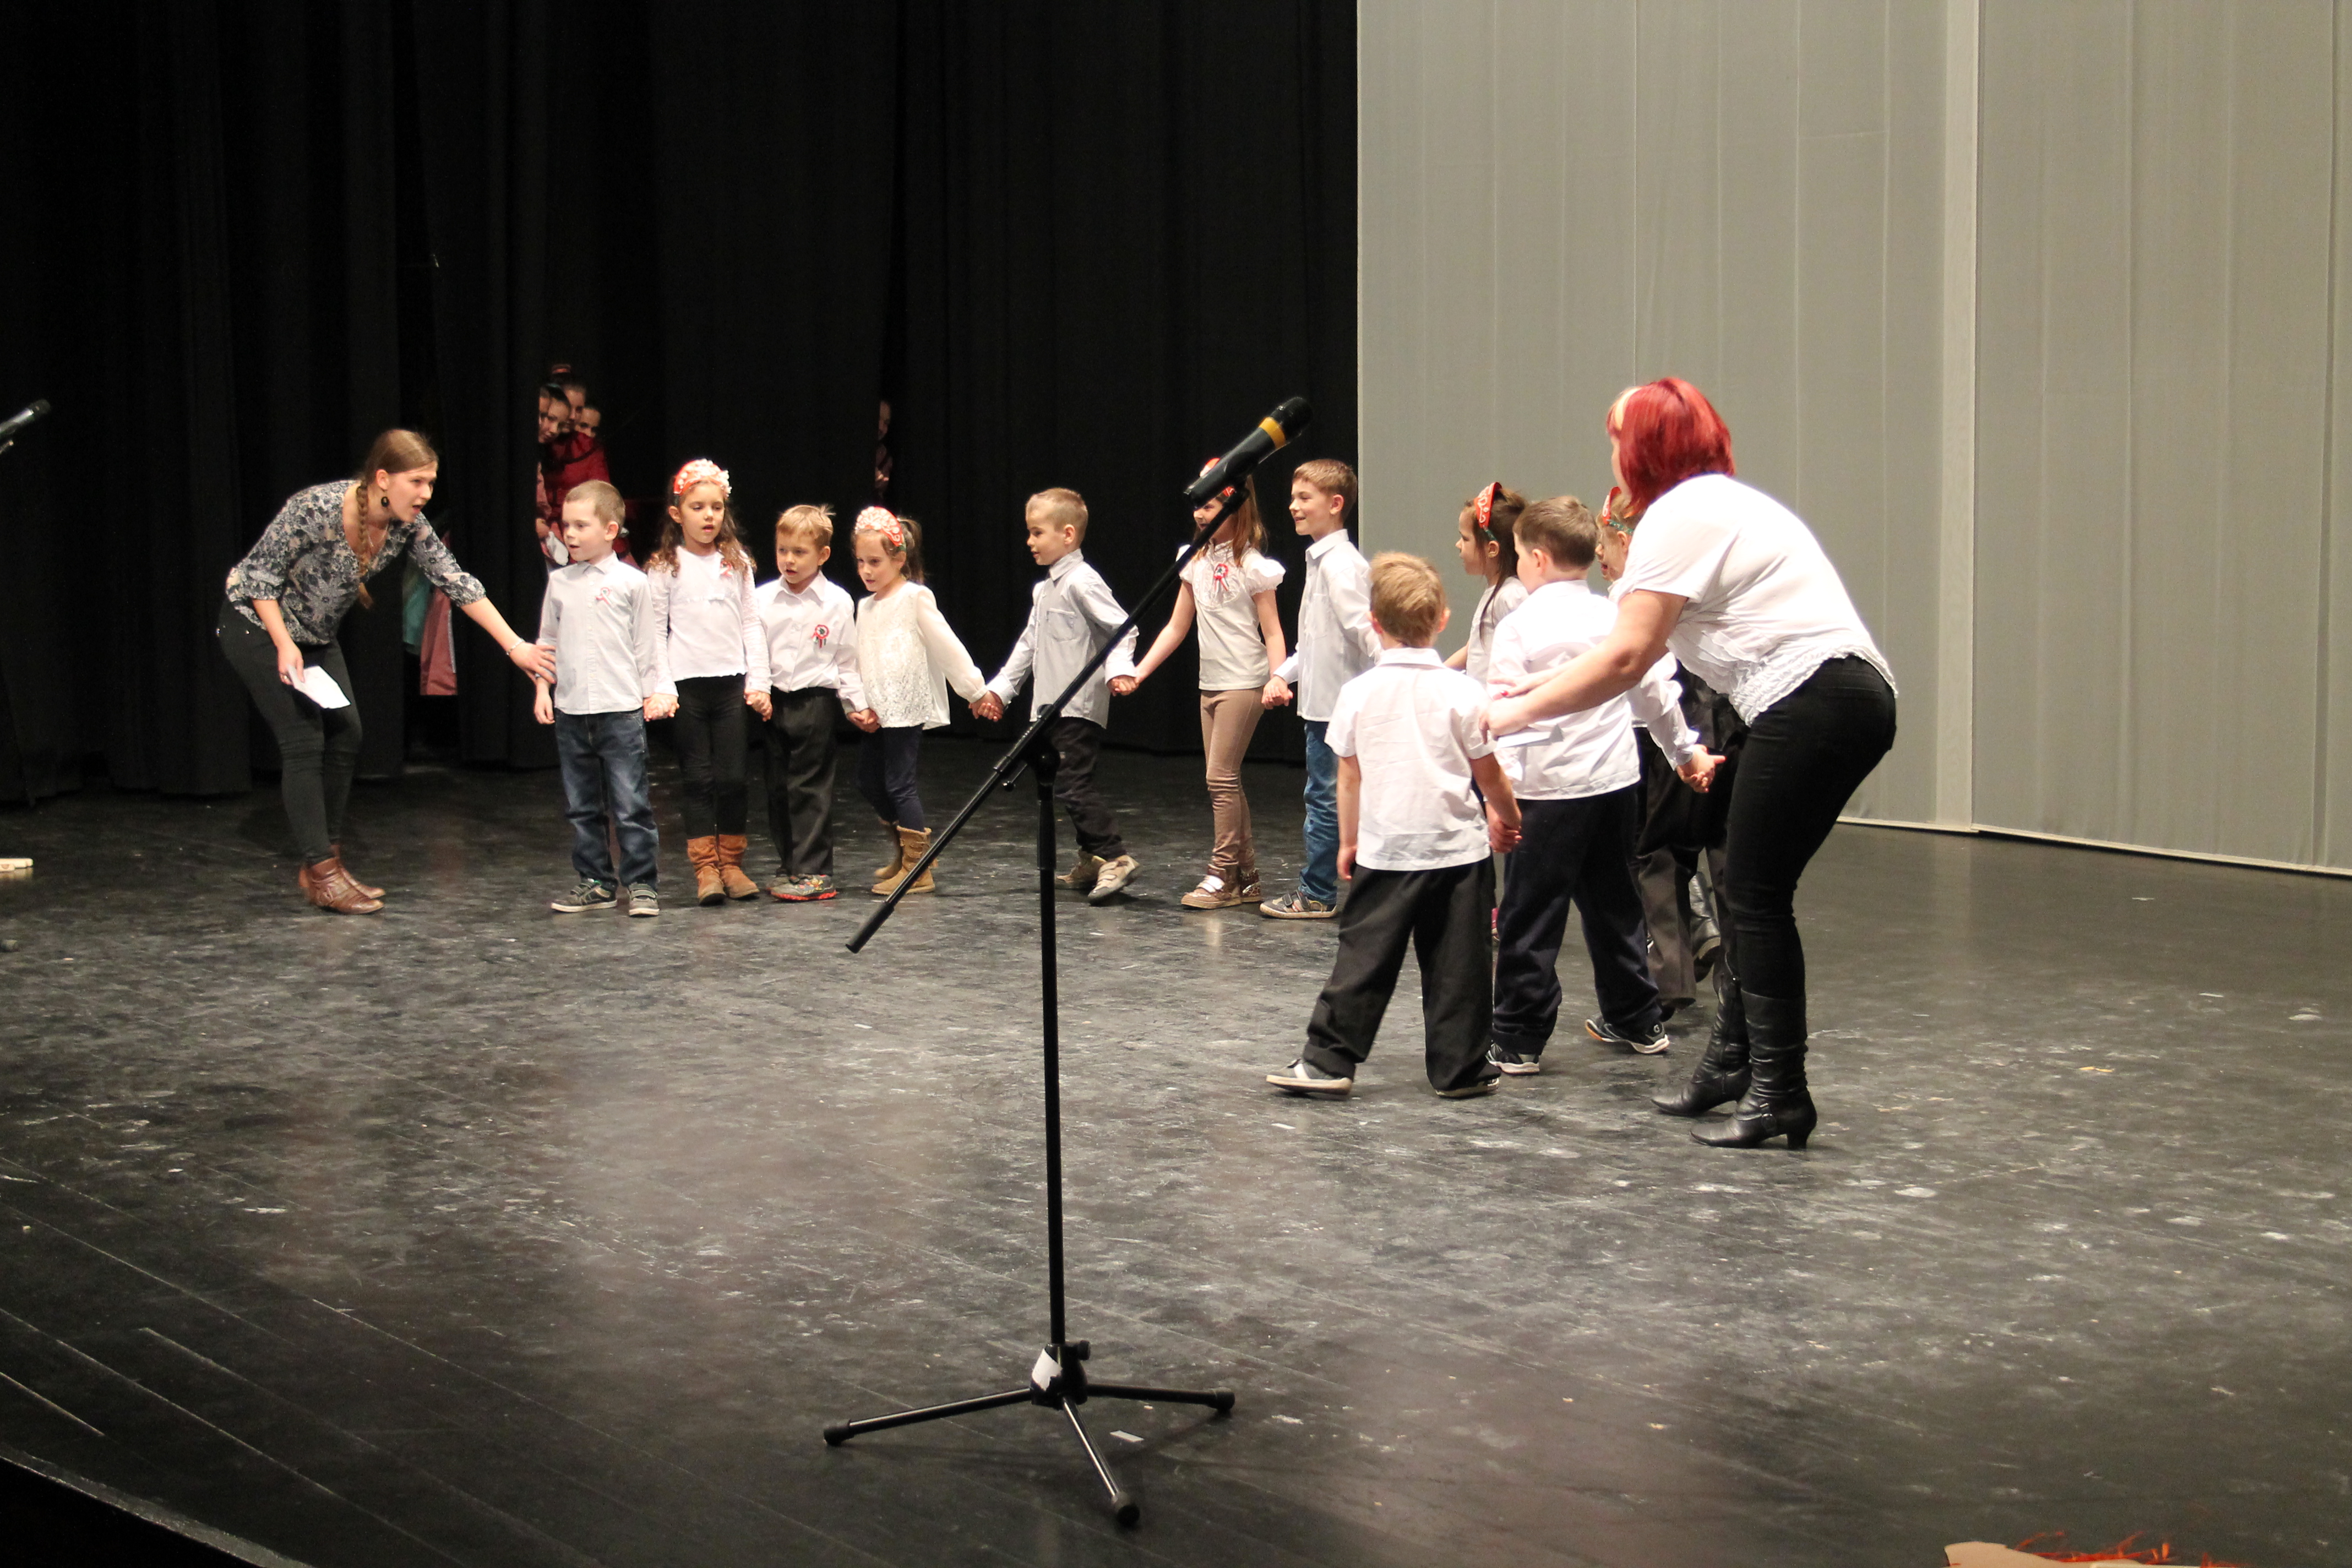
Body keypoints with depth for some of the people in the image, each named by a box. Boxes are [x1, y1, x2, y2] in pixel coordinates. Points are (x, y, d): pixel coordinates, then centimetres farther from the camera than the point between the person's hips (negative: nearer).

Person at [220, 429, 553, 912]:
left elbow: (457, 583, -8)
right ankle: (321, 873, -6)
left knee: (345, 738, 2)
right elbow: (260, 571, -22)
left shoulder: (408, 526, -13)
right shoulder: (318, 509, -31)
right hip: (257, 624, -7)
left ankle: (324, 865, 12)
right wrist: (284, 646, -25)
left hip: (316, 635, 7)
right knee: (304, 742, -11)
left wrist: (515, 646, -11)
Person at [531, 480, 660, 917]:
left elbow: (646, 645, 3)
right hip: (570, 711, 4)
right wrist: (543, 689, 7)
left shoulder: (631, 582, -1)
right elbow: (547, 641, 16)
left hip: (621, 709, -4)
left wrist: (651, 694, 2)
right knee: (582, 807, 9)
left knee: (630, 805, -4)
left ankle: (642, 883, 3)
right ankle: (596, 883, 17)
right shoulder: (559, 582, 9)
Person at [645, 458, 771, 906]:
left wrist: (759, 681, 4)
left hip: (731, 683, 3)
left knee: (732, 776, 3)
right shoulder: (664, 568, 0)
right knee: (697, 778, -1)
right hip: (687, 684, -2)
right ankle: (705, 869, 3)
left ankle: (731, 864, 13)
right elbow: (654, 632, -1)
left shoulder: (736, 563, 9)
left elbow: (751, 623, 10)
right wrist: (661, 688, -8)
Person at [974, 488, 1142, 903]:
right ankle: (1092, 861, 19)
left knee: (1073, 783, -16)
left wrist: (1119, 667, -32)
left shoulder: (1082, 582, -10)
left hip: (1080, 707, -10)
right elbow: (1029, 644, 27)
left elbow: (1123, 627, -17)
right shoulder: (1043, 589, 19)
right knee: (1064, 786, 11)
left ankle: (1114, 856, -14)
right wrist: (1000, 688, 26)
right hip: (1051, 707, 10)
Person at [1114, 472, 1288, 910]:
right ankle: (1245, 879, 14)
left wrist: (1277, 678, -26)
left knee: (1221, 777, -10)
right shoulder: (1197, 562, 10)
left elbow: (1272, 631, -10)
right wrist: (1139, 671, 8)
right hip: (1210, 684, 8)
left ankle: (1223, 876, -5)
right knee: (1224, 780, 8)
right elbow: (1177, 627, 14)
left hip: (1244, 684, -7)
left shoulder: (1252, 566, -10)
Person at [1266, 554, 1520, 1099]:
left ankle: (1328, 1060, 6)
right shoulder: (1461, 692, -6)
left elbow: (1350, 777, 4)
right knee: (1456, 966, 6)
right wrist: (1508, 819, 20)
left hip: (1384, 850, 1)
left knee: (1363, 957, 6)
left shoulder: (1358, 693, -3)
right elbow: (1489, 774, 1)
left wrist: (1348, 841, 17)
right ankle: (1459, 1068, 10)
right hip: (1458, 848, -1)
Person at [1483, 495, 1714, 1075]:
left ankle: (1519, 1040, 1)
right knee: (1614, 903, 19)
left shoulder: (1518, 627, -9)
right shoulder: (1616, 617, 7)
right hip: (1617, 781, 6)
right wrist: (1687, 751, 29)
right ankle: (1636, 1021, 28)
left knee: (1530, 917, 0)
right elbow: (1657, 692, 15)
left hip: (1551, 788, -6)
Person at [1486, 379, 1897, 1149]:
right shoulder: (1722, 502, 25)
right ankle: (1733, 1063, 22)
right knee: (1750, 889, 15)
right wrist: (1550, 682, 27)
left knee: (1757, 897, -4)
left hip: (1814, 702, -10)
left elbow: (1627, 657, -13)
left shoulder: (1679, 516, -7)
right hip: (1855, 700, 10)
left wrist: (1521, 711, -5)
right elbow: (1644, 647, 27)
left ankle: (1778, 1094, -1)